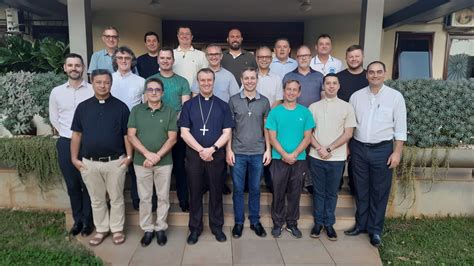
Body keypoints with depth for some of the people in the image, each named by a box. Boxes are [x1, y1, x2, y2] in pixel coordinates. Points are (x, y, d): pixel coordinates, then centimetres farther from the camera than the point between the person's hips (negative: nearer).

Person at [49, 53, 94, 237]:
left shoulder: (93, 90, -5)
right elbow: (54, 119, 14)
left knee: (88, 184, 6)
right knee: (72, 185, 12)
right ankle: (77, 219, 27)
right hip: (65, 143, 3)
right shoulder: (56, 92, 5)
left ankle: (88, 220, 21)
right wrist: (67, 134, 8)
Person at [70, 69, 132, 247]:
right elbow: (76, 134, 7)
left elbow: (127, 134, 0)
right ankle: (101, 230, 29)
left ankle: (117, 229, 25)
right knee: (97, 200, 14)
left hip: (116, 161, -2)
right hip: (89, 163, 2)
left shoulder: (120, 107, -1)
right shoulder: (83, 107, 4)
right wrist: (74, 158, 3)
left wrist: (129, 156, -6)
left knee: (116, 198, 9)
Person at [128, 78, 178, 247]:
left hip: (164, 162, -1)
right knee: (144, 197, 9)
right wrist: (147, 154, -14)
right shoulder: (136, 110, 3)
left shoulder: (170, 112, 0)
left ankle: (161, 228, 23)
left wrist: (157, 156, -14)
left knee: (163, 197, 8)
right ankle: (147, 229, 23)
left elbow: (172, 138, -5)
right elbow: (131, 136, -3)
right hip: (141, 162, 1)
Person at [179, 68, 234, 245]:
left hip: (216, 155, 0)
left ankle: (217, 226, 24)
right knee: (195, 192, 8)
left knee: (216, 192, 9)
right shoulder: (189, 105, 4)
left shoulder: (222, 105, 5)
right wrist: (200, 150, -14)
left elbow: (227, 132, 0)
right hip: (194, 154, 0)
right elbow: (184, 132, -3)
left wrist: (212, 149, -14)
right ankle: (195, 228, 22)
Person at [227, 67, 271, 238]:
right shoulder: (233, 100, 0)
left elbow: (266, 128, 7)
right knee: (238, 189, 8)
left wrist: (268, 149, 2)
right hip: (238, 152, -1)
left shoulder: (264, 101, 4)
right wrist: (229, 150, -5)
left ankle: (255, 221, 26)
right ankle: (238, 222, 22)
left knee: (255, 189, 11)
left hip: (258, 153, 1)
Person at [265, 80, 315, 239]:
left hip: (299, 160, 1)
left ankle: (292, 223, 25)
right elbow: (272, 138, -4)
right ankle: (278, 223, 22)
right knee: (278, 193, 7)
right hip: (279, 160, -1)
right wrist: (284, 155, -15)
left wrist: (294, 154, -12)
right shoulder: (275, 112, -1)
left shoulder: (305, 112, 2)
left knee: (295, 194, 10)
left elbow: (307, 137, 0)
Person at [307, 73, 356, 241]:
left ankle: (329, 223, 22)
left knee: (332, 193, 10)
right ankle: (318, 222, 22)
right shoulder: (314, 107, 4)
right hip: (316, 157, 1)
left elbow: (348, 134, -3)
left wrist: (329, 148, -11)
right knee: (318, 191, 10)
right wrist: (319, 148, -11)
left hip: (337, 158, -1)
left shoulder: (347, 107, 1)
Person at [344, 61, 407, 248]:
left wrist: (397, 152, -8)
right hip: (358, 148, 2)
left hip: (382, 149, -2)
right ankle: (361, 224, 29)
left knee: (379, 191, 7)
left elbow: (400, 127, -3)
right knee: (361, 189, 13)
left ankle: (375, 230, 22)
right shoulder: (356, 96, 3)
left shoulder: (395, 96, -3)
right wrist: (347, 146, 6)